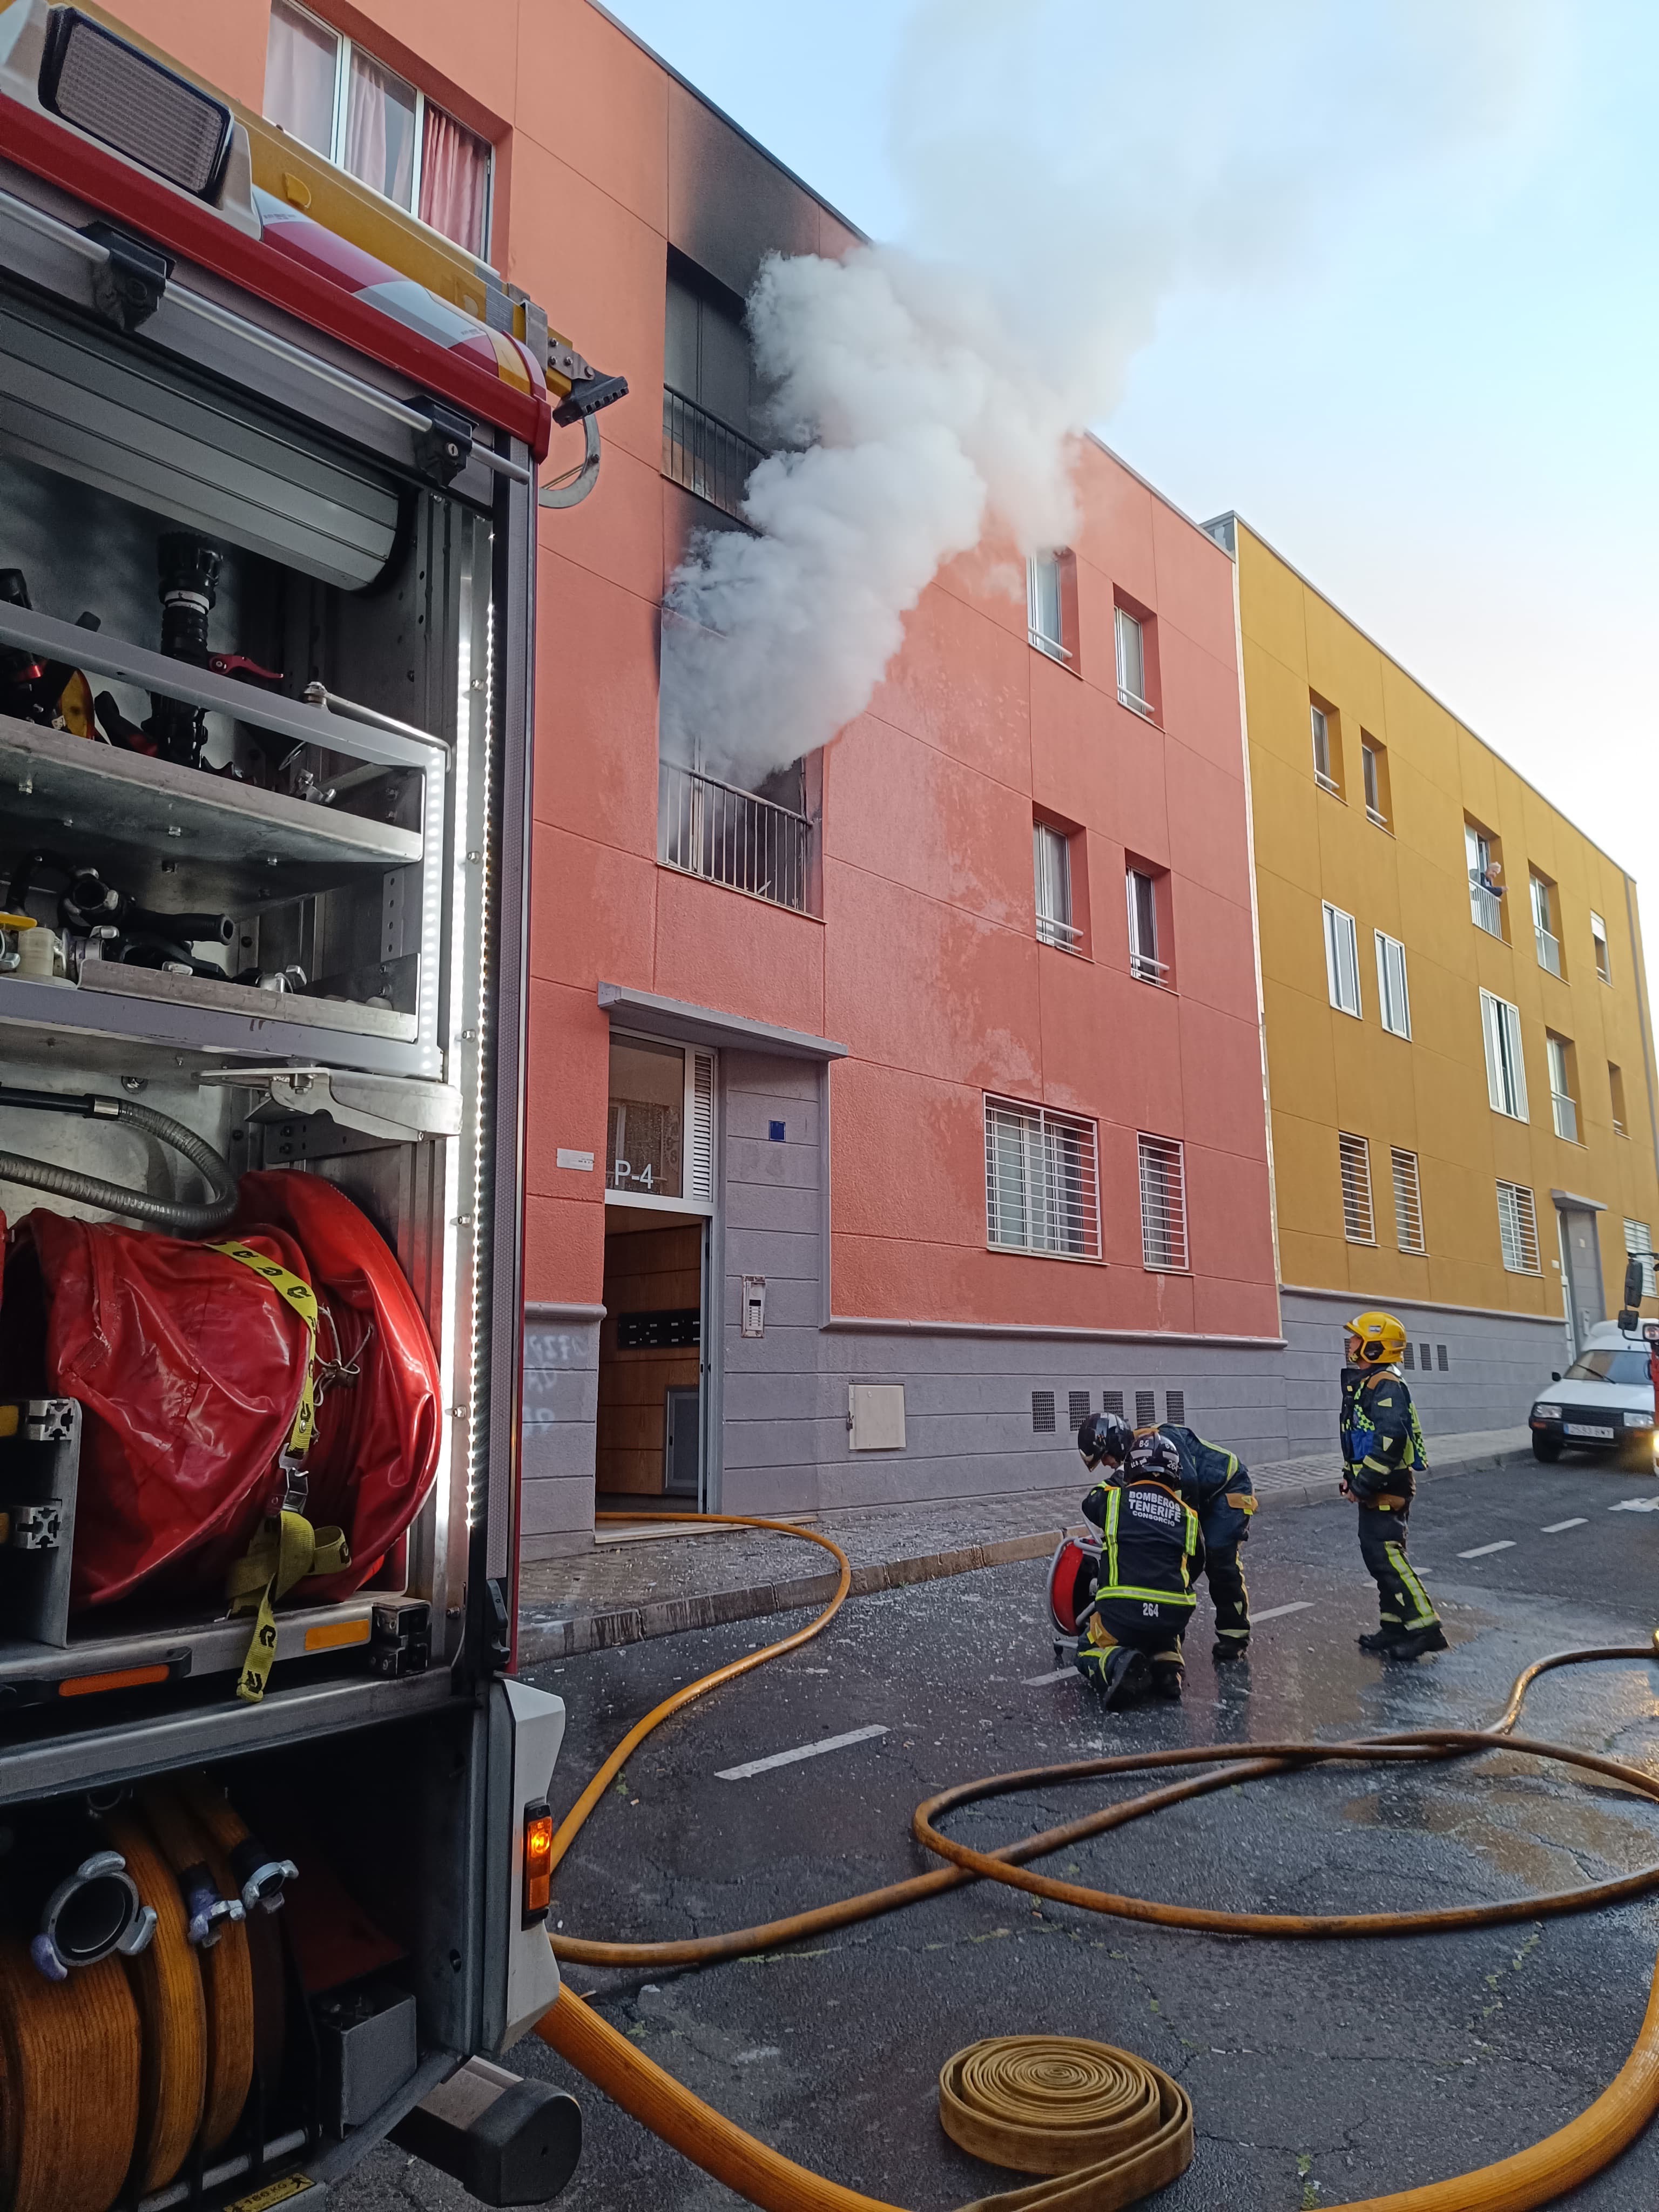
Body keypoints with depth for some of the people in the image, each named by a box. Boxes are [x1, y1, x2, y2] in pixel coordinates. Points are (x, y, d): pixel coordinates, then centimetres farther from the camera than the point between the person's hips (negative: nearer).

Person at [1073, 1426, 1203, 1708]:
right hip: (1173, 1617, 3)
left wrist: (1116, 1477, 44)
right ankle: (1167, 1664, 3)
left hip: (1121, 1612, -3)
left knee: (1087, 1653, 21)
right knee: (1165, 1639, 37)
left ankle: (1117, 1664, -12)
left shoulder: (1114, 1498, 2)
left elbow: (1090, 1503, 27)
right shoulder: (1188, 1516, 10)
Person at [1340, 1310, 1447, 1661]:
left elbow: (1389, 1441, -26)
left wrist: (1363, 1485, -22)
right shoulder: (1363, 1382, 15)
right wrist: (1350, 1475, 14)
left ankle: (1425, 1628, -5)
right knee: (1378, 1555, 13)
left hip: (1388, 1488, -10)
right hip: (1375, 1488, 10)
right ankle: (1394, 1628, 21)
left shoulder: (1386, 1385, -18)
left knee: (1386, 1555, -11)